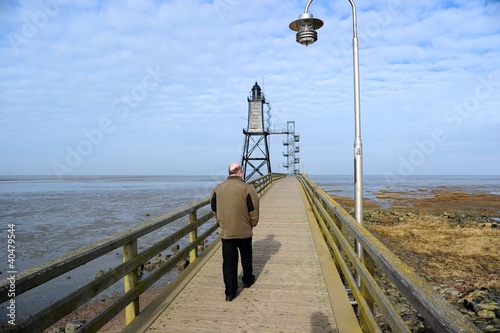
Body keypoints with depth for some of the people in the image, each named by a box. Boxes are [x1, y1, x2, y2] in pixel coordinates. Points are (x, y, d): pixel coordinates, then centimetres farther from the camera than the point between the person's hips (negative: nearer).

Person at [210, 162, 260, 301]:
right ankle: (247, 280, 41)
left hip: (225, 231, 2)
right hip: (244, 231, -2)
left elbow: (214, 209, 9)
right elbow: (253, 210, -9)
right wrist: (252, 224, 8)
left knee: (228, 261, 8)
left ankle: (230, 292, 10)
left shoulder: (217, 189, 0)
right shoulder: (247, 188, -12)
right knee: (246, 257, 21)